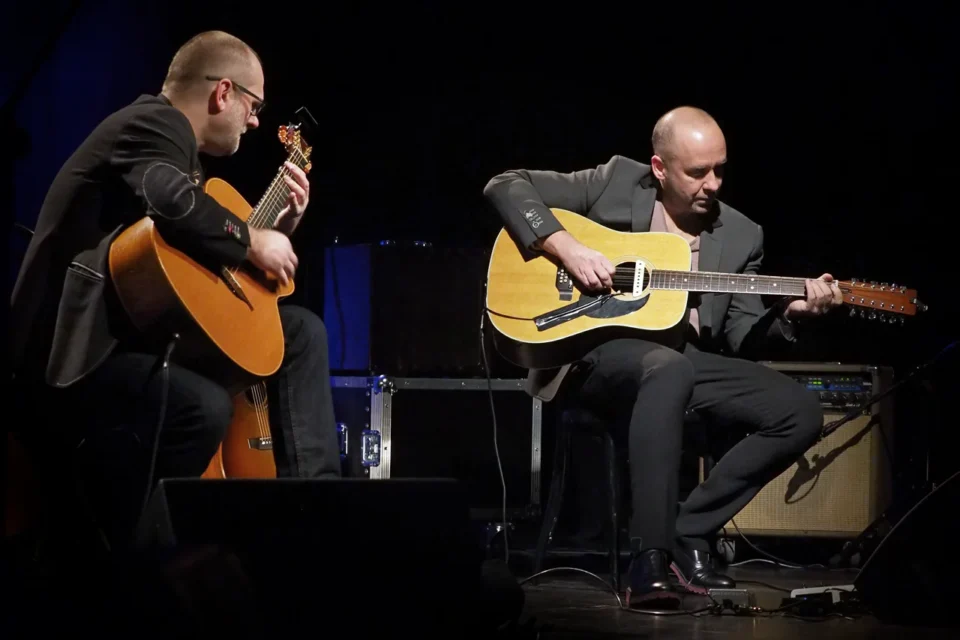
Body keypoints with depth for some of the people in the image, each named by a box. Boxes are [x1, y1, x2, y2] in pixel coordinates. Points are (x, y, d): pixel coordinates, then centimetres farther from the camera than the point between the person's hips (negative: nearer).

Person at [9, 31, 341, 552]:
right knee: (204, 406, -36)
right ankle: (126, 562, -21)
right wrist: (253, 242, -19)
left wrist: (279, 228, 17)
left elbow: (197, 256, 26)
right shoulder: (156, 121, -10)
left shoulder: (174, 141, 22)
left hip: (140, 328, 11)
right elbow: (173, 203, -33)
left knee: (300, 330, 12)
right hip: (79, 347, -11)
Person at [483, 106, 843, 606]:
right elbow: (505, 185, -2)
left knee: (800, 413, -12)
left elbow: (740, 339, 8)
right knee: (670, 368, -40)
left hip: (687, 361, 5)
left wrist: (789, 312, -12)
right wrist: (565, 246, -16)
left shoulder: (741, 236, 9)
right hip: (596, 348, -5)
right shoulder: (617, 182, 0)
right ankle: (649, 559, -41)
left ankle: (687, 534, -8)